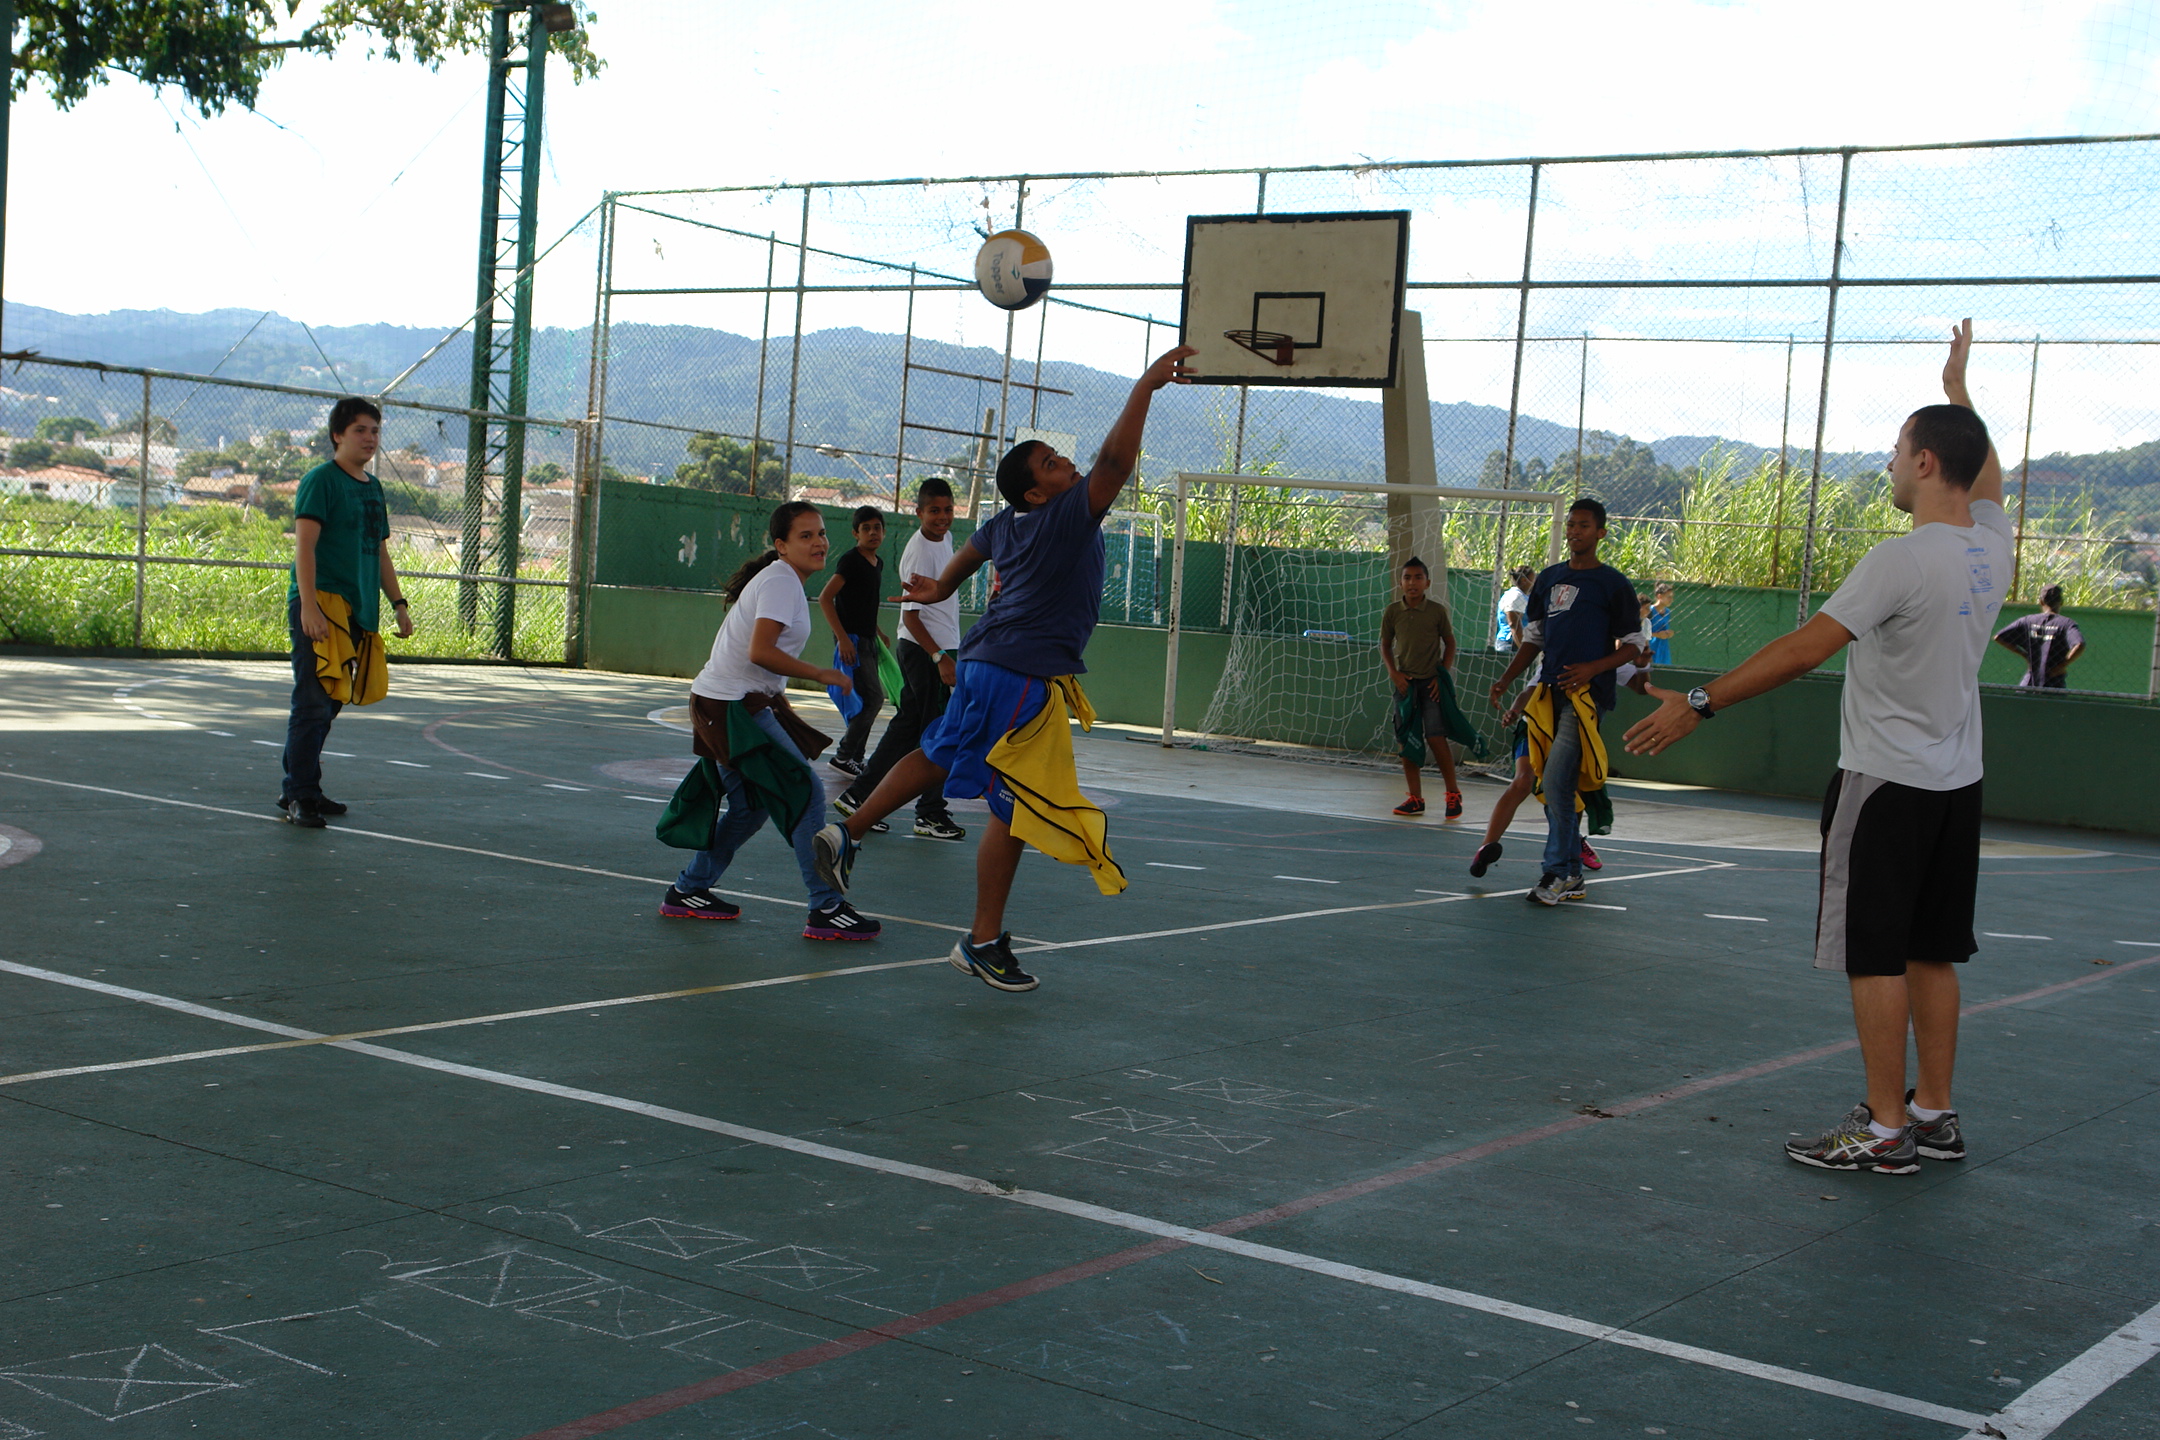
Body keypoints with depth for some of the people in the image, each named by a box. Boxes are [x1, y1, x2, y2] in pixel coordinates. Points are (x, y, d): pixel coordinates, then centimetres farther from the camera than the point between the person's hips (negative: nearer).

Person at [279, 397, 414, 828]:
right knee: (313, 704, -9)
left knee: (328, 705, 11)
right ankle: (299, 795, -4)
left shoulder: (373, 487, 19)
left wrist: (398, 604, 20)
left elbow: (380, 552, 25)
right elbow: (304, 544, -14)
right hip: (318, 609, -8)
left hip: (356, 612, 8)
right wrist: (308, 606, -23)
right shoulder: (320, 480, -6)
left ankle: (301, 788, 19)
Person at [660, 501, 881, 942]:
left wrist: (779, 699, 17)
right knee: (807, 794, -11)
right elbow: (760, 652, -26)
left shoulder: (784, 581, 17)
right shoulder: (781, 581, -15)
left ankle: (687, 892, 28)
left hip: (746, 703, 11)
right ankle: (826, 910, -10)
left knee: (752, 805, 18)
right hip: (733, 705, -11)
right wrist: (823, 675, -21)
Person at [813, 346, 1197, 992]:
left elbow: (971, 550, 32)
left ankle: (844, 836, 33)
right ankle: (983, 943, 2)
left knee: (939, 757, 28)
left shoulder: (1005, 523, 10)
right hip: (1025, 678, -9)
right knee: (1014, 807, -3)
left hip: (985, 666, 10)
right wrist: (1145, 387, -27)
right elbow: (1115, 462, -29)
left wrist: (940, 588, 52)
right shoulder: (1068, 515, -15)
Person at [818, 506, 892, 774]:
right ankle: (843, 756, -5)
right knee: (873, 697, -12)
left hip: (868, 641, 9)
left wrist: (879, 633, 20)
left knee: (864, 701, 11)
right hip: (851, 641, -9)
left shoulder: (878, 564, 13)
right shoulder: (851, 561, -13)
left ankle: (854, 758, 18)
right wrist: (842, 637, -23)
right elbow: (825, 598, -18)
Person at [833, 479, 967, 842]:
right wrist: (940, 657, -27)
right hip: (925, 651, -9)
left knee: (907, 728, 12)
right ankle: (931, 814, 5)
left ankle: (857, 796, 18)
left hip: (939, 649, 9)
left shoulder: (945, 539, 9)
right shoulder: (919, 552, -19)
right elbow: (911, 614, -21)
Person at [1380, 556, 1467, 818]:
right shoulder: (1392, 611, 1)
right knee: (1407, 741, 3)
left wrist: (1443, 675, -3)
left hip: (1432, 682, -3)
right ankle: (1415, 798, 12)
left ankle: (1453, 792, 6)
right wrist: (1393, 673, -2)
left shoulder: (1437, 611, -4)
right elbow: (1385, 644, 11)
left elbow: (1450, 643, 5)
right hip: (1405, 683, 3)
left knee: (1435, 737, -10)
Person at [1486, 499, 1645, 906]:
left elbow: (1634, 645, -1)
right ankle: (1572, 879, 14)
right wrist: (1506, 680, 13)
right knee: (1554, 788, 6)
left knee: (1556, 781, -17)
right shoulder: (1548, 579, 17)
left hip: (1586, 696, -6)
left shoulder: (1613, 584, 0)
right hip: (1549, 693, 6)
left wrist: (1592, 668, -16)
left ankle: (1559, 872, -10)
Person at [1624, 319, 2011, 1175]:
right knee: (1932, 954, 13)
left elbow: (1803, 650, -24)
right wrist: (1959, 393, 40)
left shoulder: (1901, 560, -20)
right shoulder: (1991, 546, 3)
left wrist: (1700, 704, -21)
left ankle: (1883, 1131, 0)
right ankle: (1934, 1114, 20)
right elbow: (1987, 476, 28)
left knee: (1875, 957, -3)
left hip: (1887, 783, -8)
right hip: (1957, 784, 8)